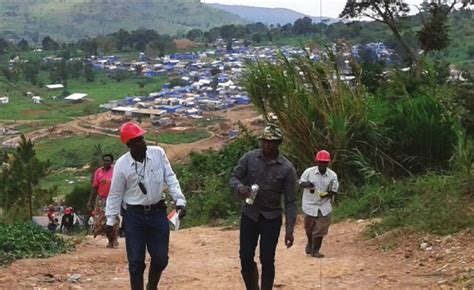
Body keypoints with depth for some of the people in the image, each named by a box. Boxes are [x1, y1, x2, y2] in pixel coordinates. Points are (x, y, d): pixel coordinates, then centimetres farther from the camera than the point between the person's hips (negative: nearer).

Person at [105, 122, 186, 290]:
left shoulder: (158, 153, -5)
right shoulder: (121, 164, -9)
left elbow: (170, 179, 0)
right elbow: (115, 194, -1)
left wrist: (179, 200, -10)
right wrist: (110, 220, -1)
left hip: (158, 212, 2)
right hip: (134, 215, -2)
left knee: (160, 258, 7)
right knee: (136, 261, 1)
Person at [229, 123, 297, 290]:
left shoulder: (287, 168, -11)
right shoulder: (250, 158, -6)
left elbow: (290, 201, -8)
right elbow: (233, 177, 1)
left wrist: (289, 230, -13)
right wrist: (240, 188, -24)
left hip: (271, 218, -2)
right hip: (249, 214, 2)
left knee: (267, 260, 0)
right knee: (245, 257, 5)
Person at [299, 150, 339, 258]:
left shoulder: (332, 175, -7)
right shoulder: (309, 172, -10)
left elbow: (334, 191, -1)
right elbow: (301, 183, 0)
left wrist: (326, 194, -23)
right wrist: (306, 184, -24)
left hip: (324, 206, 0)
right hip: (310, 204, 0)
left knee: (320, 229, -2)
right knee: (309, 228, 15)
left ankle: (315, 250, 12)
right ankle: (310, 244, 44)